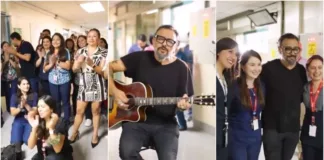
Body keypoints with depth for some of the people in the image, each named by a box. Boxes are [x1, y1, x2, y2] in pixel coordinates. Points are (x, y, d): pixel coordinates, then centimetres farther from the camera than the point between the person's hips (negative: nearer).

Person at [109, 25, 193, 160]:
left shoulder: (181, 68, 1)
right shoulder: (140, 58, 2)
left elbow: (185, 100, 4)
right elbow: (110, 67, 1)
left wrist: (184, 104, -20)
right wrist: (114, 91, -13)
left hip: (165, 124, 0)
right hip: (136, 120, 1)